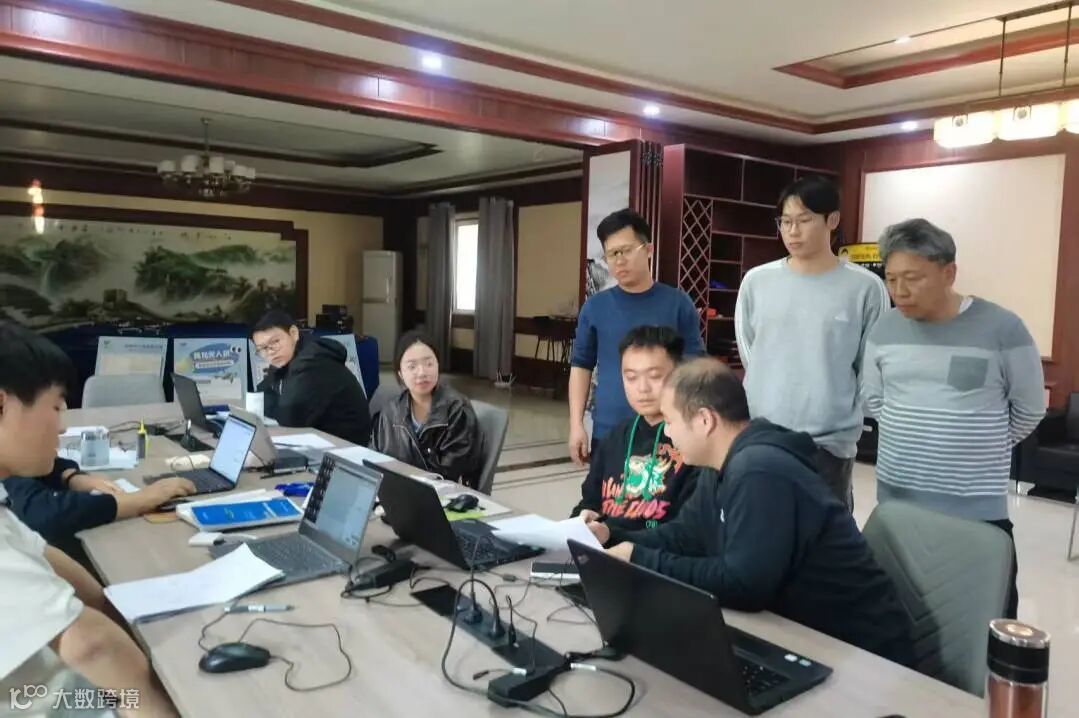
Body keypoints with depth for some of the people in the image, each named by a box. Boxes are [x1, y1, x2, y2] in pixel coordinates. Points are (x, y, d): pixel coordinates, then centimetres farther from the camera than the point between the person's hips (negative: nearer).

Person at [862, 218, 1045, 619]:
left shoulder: (1001, 328, -10)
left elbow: (1029, 410, 1)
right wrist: (913, 437, 10)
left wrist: (980, 446, 10)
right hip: (896, 500, 4)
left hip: (977, 508, -3)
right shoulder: (885, 330, 1)